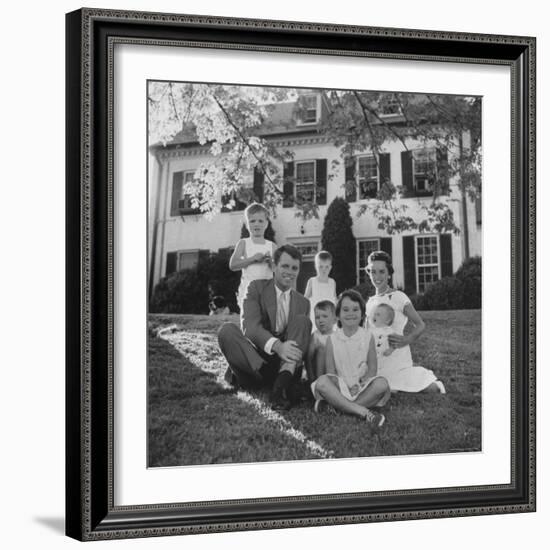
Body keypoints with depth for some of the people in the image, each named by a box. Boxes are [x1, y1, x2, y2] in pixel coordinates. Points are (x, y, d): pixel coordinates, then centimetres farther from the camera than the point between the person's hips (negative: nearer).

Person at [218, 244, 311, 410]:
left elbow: (304, 341, 9)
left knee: (302, 321, -17)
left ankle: (283, 381, -37)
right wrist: (277, 346, -34)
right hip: (254, 364, -2)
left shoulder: (303, 303, 14)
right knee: (227, 330, -26)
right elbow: (249, 326, -14)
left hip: (284, 363, 2)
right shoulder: (257, 288, 3)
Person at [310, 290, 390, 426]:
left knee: (381, 383, -30)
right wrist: (344, 388, -17)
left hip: (362, 386, 1)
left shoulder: (367, 337, 3)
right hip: (340, 387, 0)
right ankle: (363, 411, -38)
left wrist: (360, 384, -17)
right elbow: (330, 371, -1)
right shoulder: (332, 339, 2)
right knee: (322, 382, -32)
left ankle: (337, 404, -28)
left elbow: (372, 369, 1)